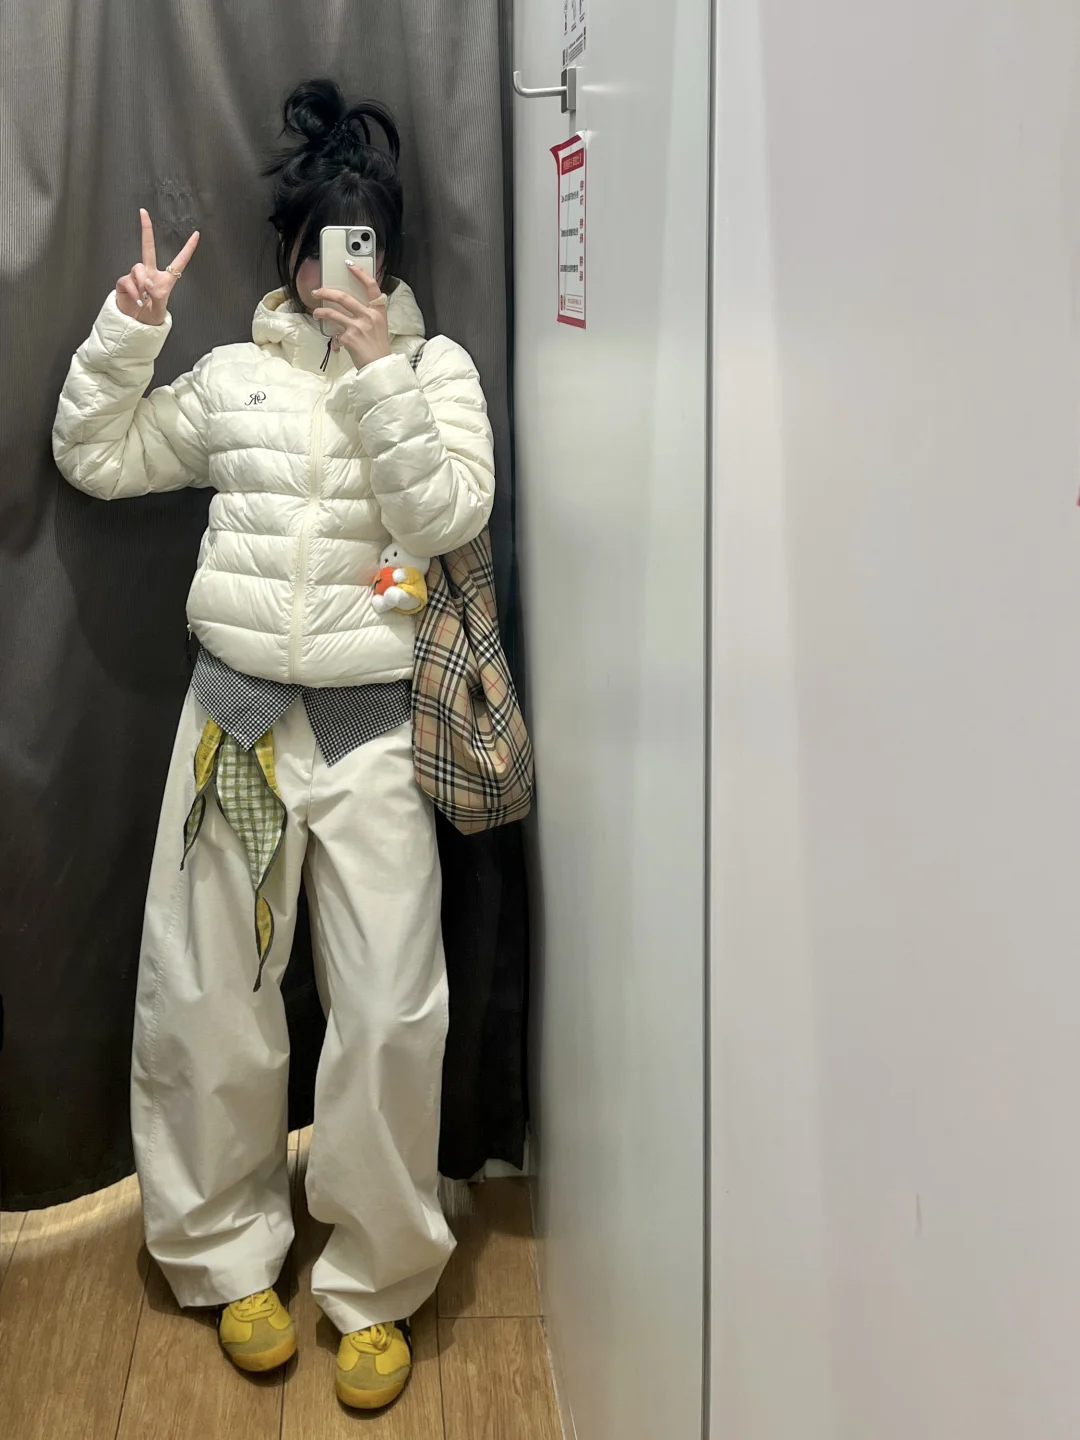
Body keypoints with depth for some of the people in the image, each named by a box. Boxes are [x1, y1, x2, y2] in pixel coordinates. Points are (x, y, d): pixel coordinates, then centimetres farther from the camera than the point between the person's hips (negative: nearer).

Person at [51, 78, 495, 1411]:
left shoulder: (436, 369, 5)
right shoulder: (233, 376, 10)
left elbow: (448, 518, -9)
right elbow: (95, 456, 13)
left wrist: (378, 372, -15)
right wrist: (129, 328, 2)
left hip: (373, 725, -2)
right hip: (234, 710, 3)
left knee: (392, 1013, -4)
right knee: (204, 997, 6)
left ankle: (374, 1282, 16)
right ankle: (231, 1251, 27)